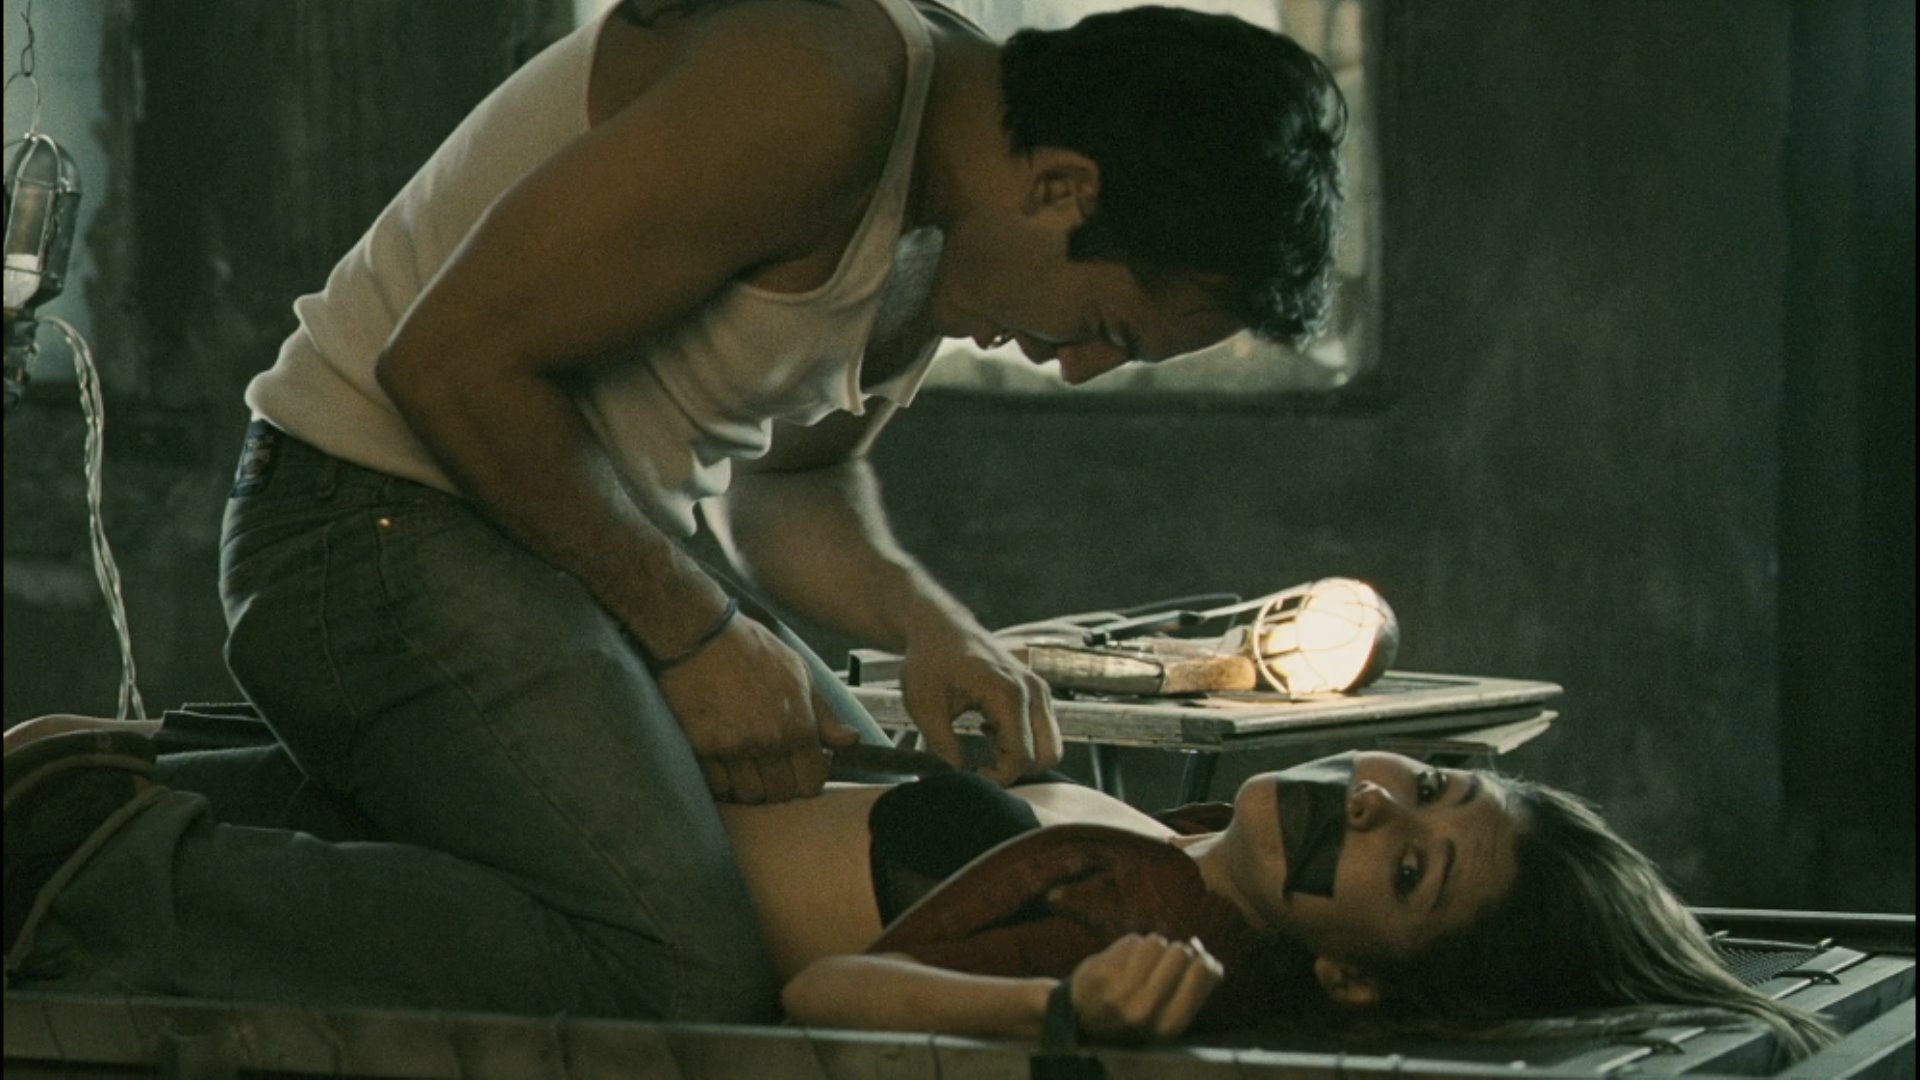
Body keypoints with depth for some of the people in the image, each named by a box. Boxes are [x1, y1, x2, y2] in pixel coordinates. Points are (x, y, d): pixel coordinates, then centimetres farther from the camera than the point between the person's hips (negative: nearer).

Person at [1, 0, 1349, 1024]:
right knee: (677, 976, -27)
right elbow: (453, 360, -23)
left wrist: (928, 624, 0)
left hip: (588, 536, 11)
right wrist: (693, 635, -16)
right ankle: (124, 885, -16)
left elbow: (792, 478, 21)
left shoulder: (947, 209, 8)